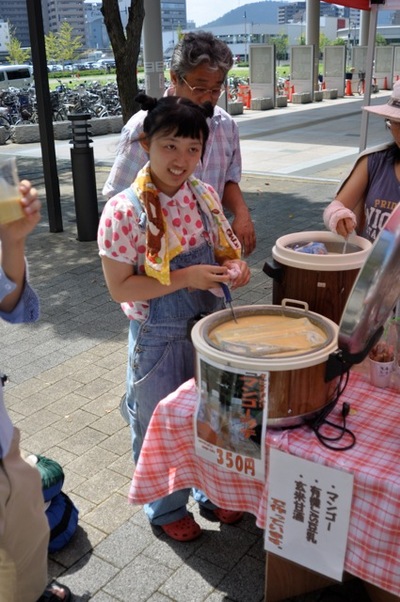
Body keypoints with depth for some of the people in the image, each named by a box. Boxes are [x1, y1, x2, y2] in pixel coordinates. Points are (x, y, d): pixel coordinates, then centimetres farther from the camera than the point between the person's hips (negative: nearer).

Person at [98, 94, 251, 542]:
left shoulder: (204, 194, -4)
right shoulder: (124, 211, -21)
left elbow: (223, 248, 8)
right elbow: (119, 287, -19)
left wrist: (234, 266, -15)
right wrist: (185, 278, -27)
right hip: (159, 340, -5)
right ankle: (166, 509, 42)